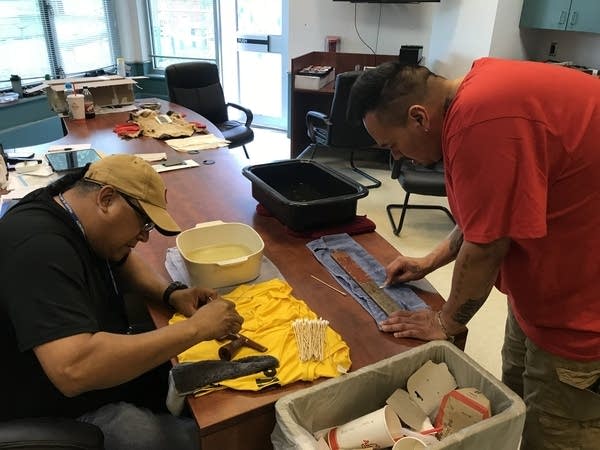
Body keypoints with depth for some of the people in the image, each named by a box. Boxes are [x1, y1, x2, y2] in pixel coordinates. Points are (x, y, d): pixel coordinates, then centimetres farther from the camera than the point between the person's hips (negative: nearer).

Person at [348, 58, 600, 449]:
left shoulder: (482, 118, -32)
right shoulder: (478, 91, 2)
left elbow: (487, 245, -25)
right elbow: (488, 211, 13)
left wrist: (447, 321, -8)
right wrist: (431, 261, 13)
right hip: (546, 281, 9)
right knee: (515, 410, 22)